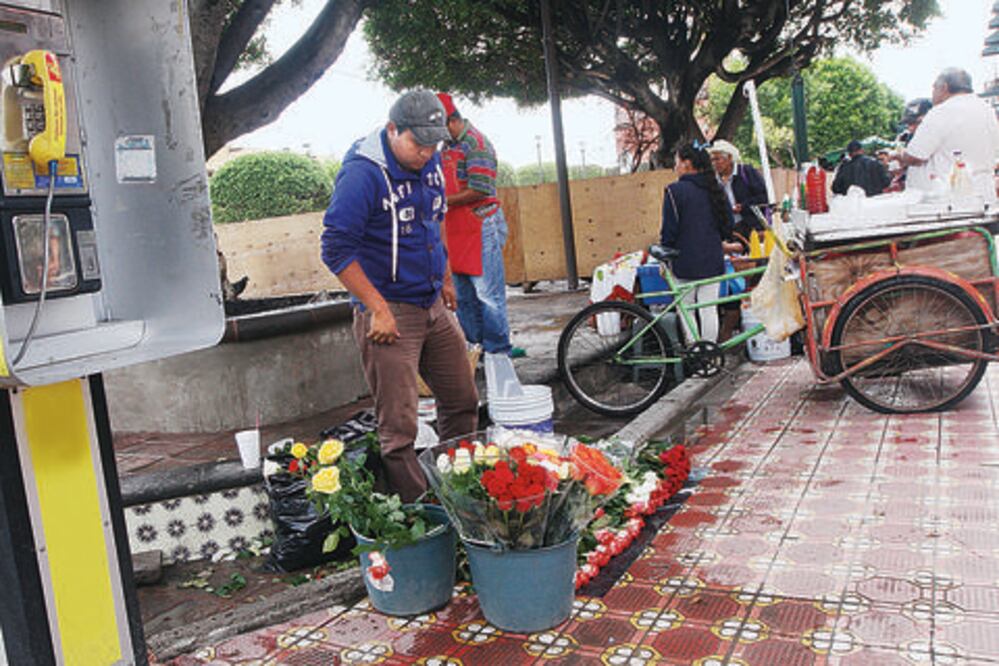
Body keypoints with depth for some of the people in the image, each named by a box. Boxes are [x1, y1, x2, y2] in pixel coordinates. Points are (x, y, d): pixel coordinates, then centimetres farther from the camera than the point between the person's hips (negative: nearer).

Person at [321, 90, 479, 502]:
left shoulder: (429, 164, 7)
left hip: (433, 307, 8)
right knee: (398, 427, -5)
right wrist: (378, 308, -21)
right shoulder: (362, 174, -17)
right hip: (387, 312, -8)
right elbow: (336, 250, -19)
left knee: (462, 403, 17)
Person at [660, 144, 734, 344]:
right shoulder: (716, 191, 9)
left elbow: (669, 230, -10)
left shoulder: (675, 191, -9)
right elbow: (728, 229, 13)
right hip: (713, 261, 5)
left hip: (685, 262, -5)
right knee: (709, 310, 7)